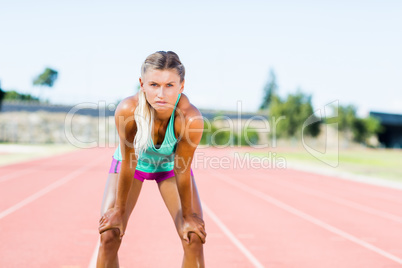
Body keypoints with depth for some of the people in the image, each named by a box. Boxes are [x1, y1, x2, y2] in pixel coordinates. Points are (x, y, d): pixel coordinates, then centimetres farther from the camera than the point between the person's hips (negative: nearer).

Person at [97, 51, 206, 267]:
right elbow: (127, 165, -24)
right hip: (133, 161, 0)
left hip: (171, 164, 0)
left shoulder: (190, 118, -39)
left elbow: (182, 171, -24)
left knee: (194, 239, -8)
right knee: (108, 236, -9)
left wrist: (187, 215, -12)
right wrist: (119, 209, -13)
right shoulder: (127, 110, -38)